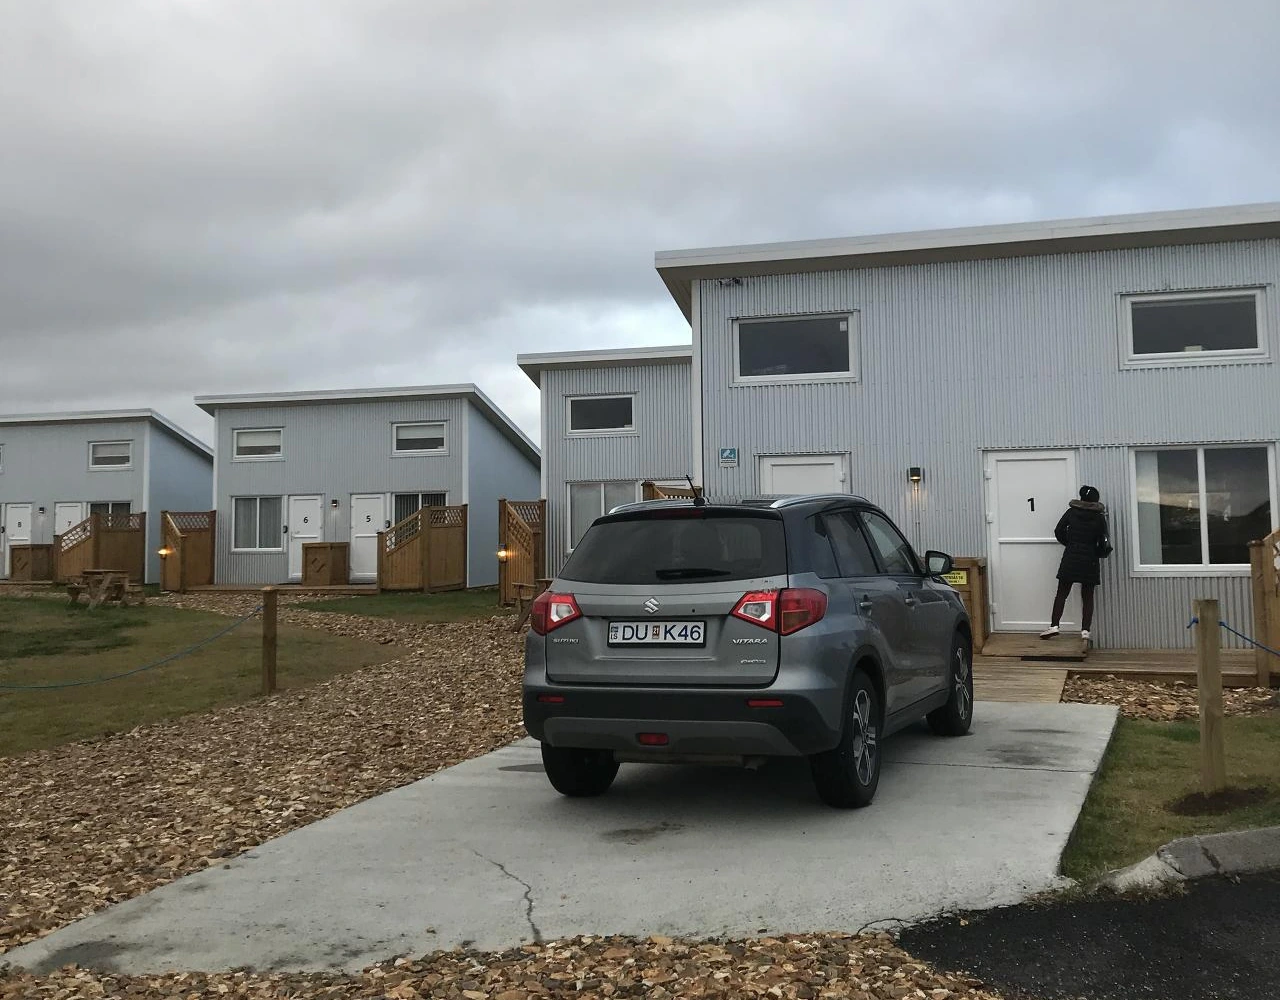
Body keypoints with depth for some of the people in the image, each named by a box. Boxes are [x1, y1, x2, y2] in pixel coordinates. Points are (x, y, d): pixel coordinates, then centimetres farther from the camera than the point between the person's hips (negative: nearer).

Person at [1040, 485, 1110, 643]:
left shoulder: (1071, 512, 2)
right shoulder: (1099, 518, -2)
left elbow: (1058, 531, 2)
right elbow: (1102, 543, -4)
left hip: (1070, 557, 0)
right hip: (1090, 560, 0)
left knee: (1062, 593, 6)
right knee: (1087, 596, 7)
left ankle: (1054, 625, -2)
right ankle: (1085, 629, 1)